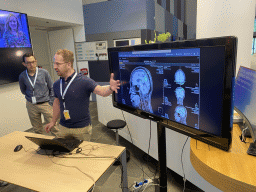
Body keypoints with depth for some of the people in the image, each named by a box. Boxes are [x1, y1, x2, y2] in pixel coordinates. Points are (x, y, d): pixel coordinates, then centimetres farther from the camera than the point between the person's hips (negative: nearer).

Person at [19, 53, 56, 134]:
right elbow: (23, 91, 16)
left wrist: (51, 103, -3)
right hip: (31, 106, 2)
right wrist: (30, 97, 5)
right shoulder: (22, 76, -2)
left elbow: (51, 88, -1)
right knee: (37, 130, 15)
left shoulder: (44, 73, -7)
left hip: (45, 104, -2)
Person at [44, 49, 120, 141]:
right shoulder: (56, 84, 2)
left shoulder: (83, 81, -17)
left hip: (82, 129, -5)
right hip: (63, 128, 5)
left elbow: (101, 91, -29)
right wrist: (53, 121, 23)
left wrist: (110, 88, -51)